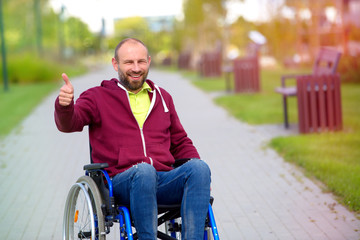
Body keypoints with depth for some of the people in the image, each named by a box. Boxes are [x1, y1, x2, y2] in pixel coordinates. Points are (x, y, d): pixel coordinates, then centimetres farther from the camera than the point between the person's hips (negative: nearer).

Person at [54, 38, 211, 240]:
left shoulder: (162, 97, 25)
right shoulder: (98, 97, 13)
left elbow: (181, 142, 30)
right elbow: (68, 124, -5)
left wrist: (199, 174, 11)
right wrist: (64, 105, -30)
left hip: (163, 181, 4)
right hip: (121, 182, -4)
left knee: (199, 168, -28)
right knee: (144, 170, -39)